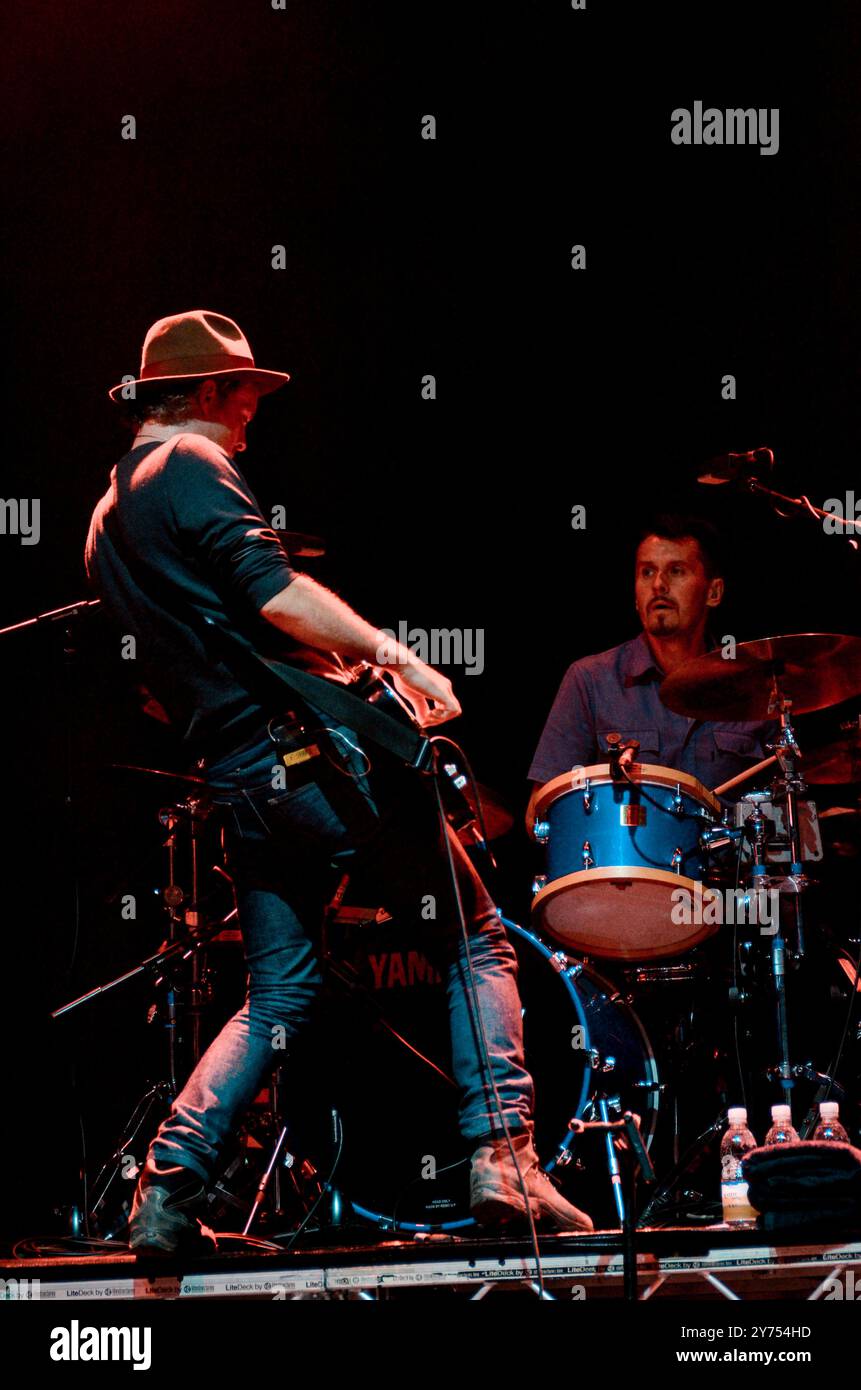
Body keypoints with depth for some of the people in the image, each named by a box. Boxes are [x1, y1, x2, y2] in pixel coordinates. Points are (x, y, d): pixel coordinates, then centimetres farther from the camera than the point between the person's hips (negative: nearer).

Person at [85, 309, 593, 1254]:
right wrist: (395, 656, -17)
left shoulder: (106, 519, 22)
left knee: (278, 994, 13)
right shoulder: (190, 465, -5)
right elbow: (271, 592, -19)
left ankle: (167, 1192, 2)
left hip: (236, 779, 8)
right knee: (477, 940, 2)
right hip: (308, 745, -8)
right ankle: (503, 1162, -10)